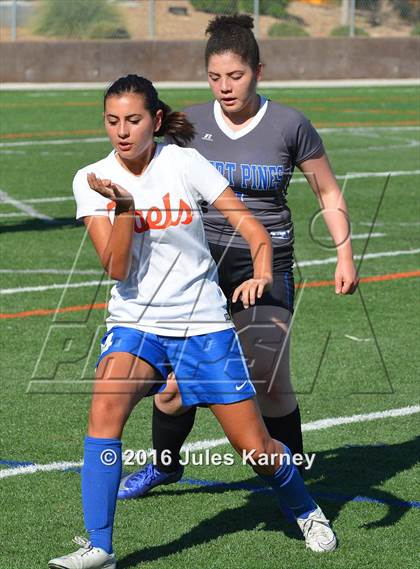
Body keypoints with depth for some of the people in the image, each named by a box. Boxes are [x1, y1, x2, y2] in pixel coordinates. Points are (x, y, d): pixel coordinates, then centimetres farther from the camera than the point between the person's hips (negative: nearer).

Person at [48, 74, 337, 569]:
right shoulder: (92, 179, -4)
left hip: (203, 323, -1)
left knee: (256, 449, 1)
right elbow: (116, 268, -12)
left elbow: (254, 230, -7)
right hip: (135, 322, 1)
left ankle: (305, 511, 33)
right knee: (105, 406, -29)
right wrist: (124, 205, -25)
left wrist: (261, 274, -26)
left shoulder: (185, 163, -7)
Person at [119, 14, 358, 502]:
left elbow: (328, 192, 5)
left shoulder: (289, 126, -5)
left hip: (266, 266, -2)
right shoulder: (190, 123, 1)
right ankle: (163, 464, 28)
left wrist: (344, 255, -1)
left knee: (271, 387, -8)